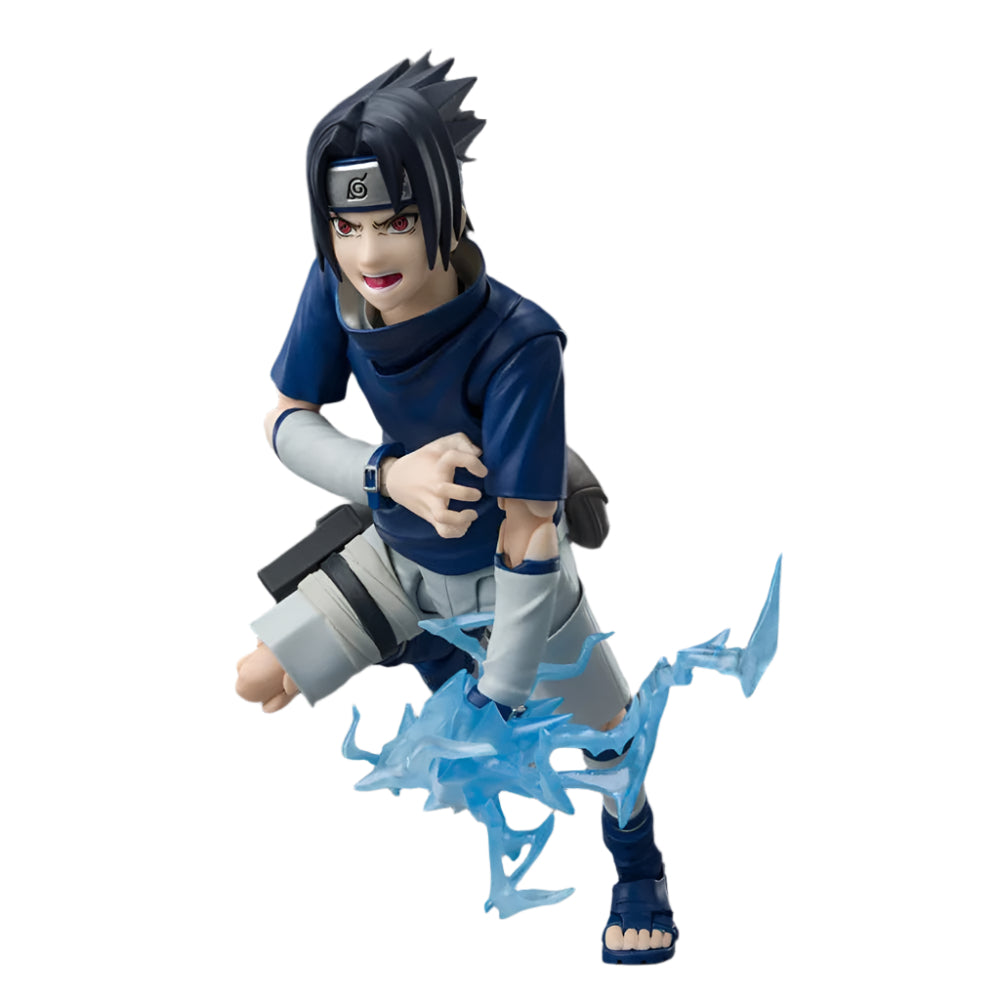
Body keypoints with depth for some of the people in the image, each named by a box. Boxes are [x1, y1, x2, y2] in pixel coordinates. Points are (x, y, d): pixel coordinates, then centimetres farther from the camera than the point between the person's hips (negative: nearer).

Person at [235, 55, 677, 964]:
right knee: (258, 684, 6)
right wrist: (388, 477, -35)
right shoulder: (336, 288, -26)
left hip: (503, 568, -4)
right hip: (400, 549, 4)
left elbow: (526, 533, -33)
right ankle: (433, 652, 31)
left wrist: (502, 696, -29)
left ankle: (638, 864, 39)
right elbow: (289, 423, -14)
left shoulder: (519, 344, -39)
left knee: (602, 726, 5)